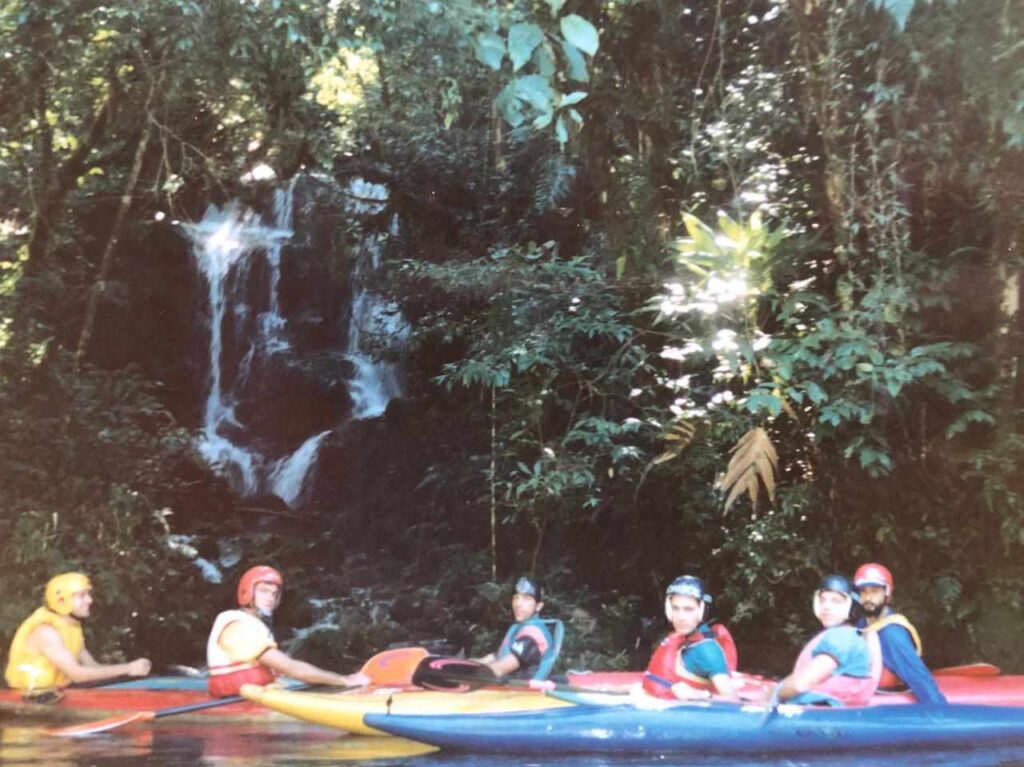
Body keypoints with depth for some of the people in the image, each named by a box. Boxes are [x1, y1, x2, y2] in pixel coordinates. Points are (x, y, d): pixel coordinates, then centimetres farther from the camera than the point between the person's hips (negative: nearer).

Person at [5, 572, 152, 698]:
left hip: (55, 694, 9)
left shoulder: (71, 628, 9)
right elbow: (77, 674, -24)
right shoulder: (46, 631, -19)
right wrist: (128, 669, -24)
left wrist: (129, 668, -11)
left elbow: (92, 666, 6)